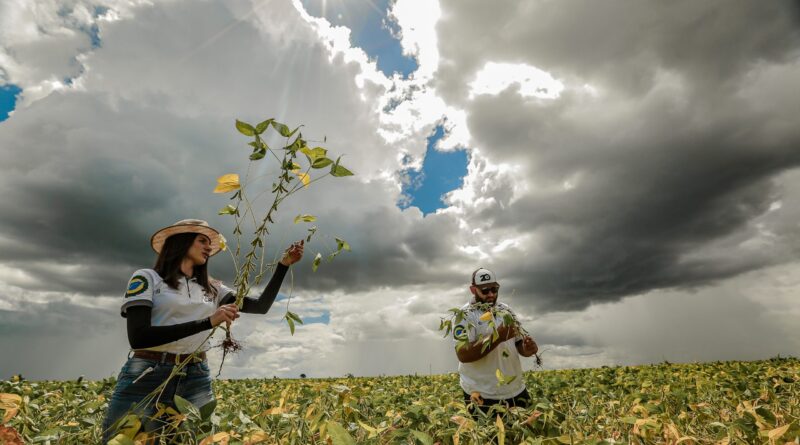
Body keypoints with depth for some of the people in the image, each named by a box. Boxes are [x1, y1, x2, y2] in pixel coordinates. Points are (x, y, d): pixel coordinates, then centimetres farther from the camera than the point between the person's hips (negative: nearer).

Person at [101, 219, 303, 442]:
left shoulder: (213, 289, 11)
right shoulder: (146, 278, -2)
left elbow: (261, 306, 5)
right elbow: (137, 337, -15)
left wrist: (283, 264, -1)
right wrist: (207, 321, -23)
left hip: (196, 381, 4)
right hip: (146, 378, -3)